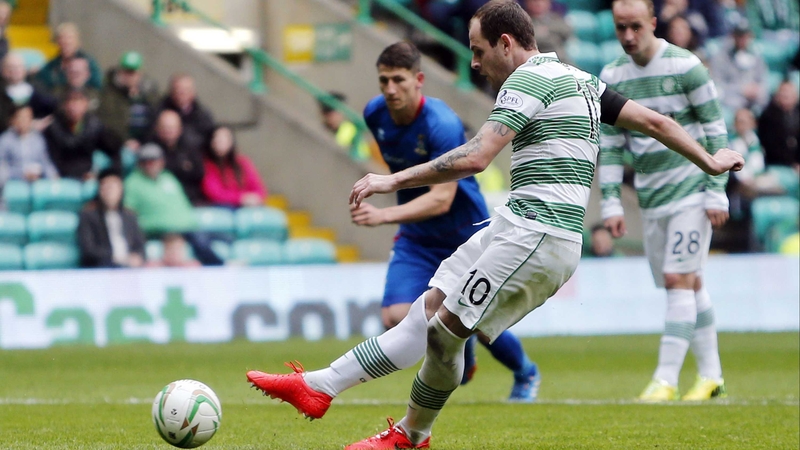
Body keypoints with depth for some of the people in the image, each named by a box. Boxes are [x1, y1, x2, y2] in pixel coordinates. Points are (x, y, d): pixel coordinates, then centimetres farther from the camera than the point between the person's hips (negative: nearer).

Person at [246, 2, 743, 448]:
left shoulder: (529, 80, -11)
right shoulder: (579, 80, 19)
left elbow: (475, 157, -21)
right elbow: (654, 121, 20)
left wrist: (393, 180, -19)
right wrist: (709, 160, 33)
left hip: (534, 234, -10)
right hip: (522, 230, 10)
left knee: (446, 330, -6)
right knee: (428, 310, 8)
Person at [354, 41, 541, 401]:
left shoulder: (442, 124, -28)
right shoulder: (375, 114, -8)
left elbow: (441, 199, -36)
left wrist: (385, 215, -49)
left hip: (466, 235, -5)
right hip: (415, 239, 5)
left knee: (483, 327, 4)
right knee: (396, 319, -14)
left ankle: (526, 374, 38)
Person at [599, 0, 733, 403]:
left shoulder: (686, 67, -10)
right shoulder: (611, 78, 4)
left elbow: (715, 132, -7)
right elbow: (609, 146, 10)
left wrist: (716, 194, -11)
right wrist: (611, 204, 3)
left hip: (691, 190, -5)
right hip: (651, 199, 5)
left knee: (678, 280, -12)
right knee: (689, 284, 9)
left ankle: (666, 378, -13)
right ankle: (711, 375, 16)